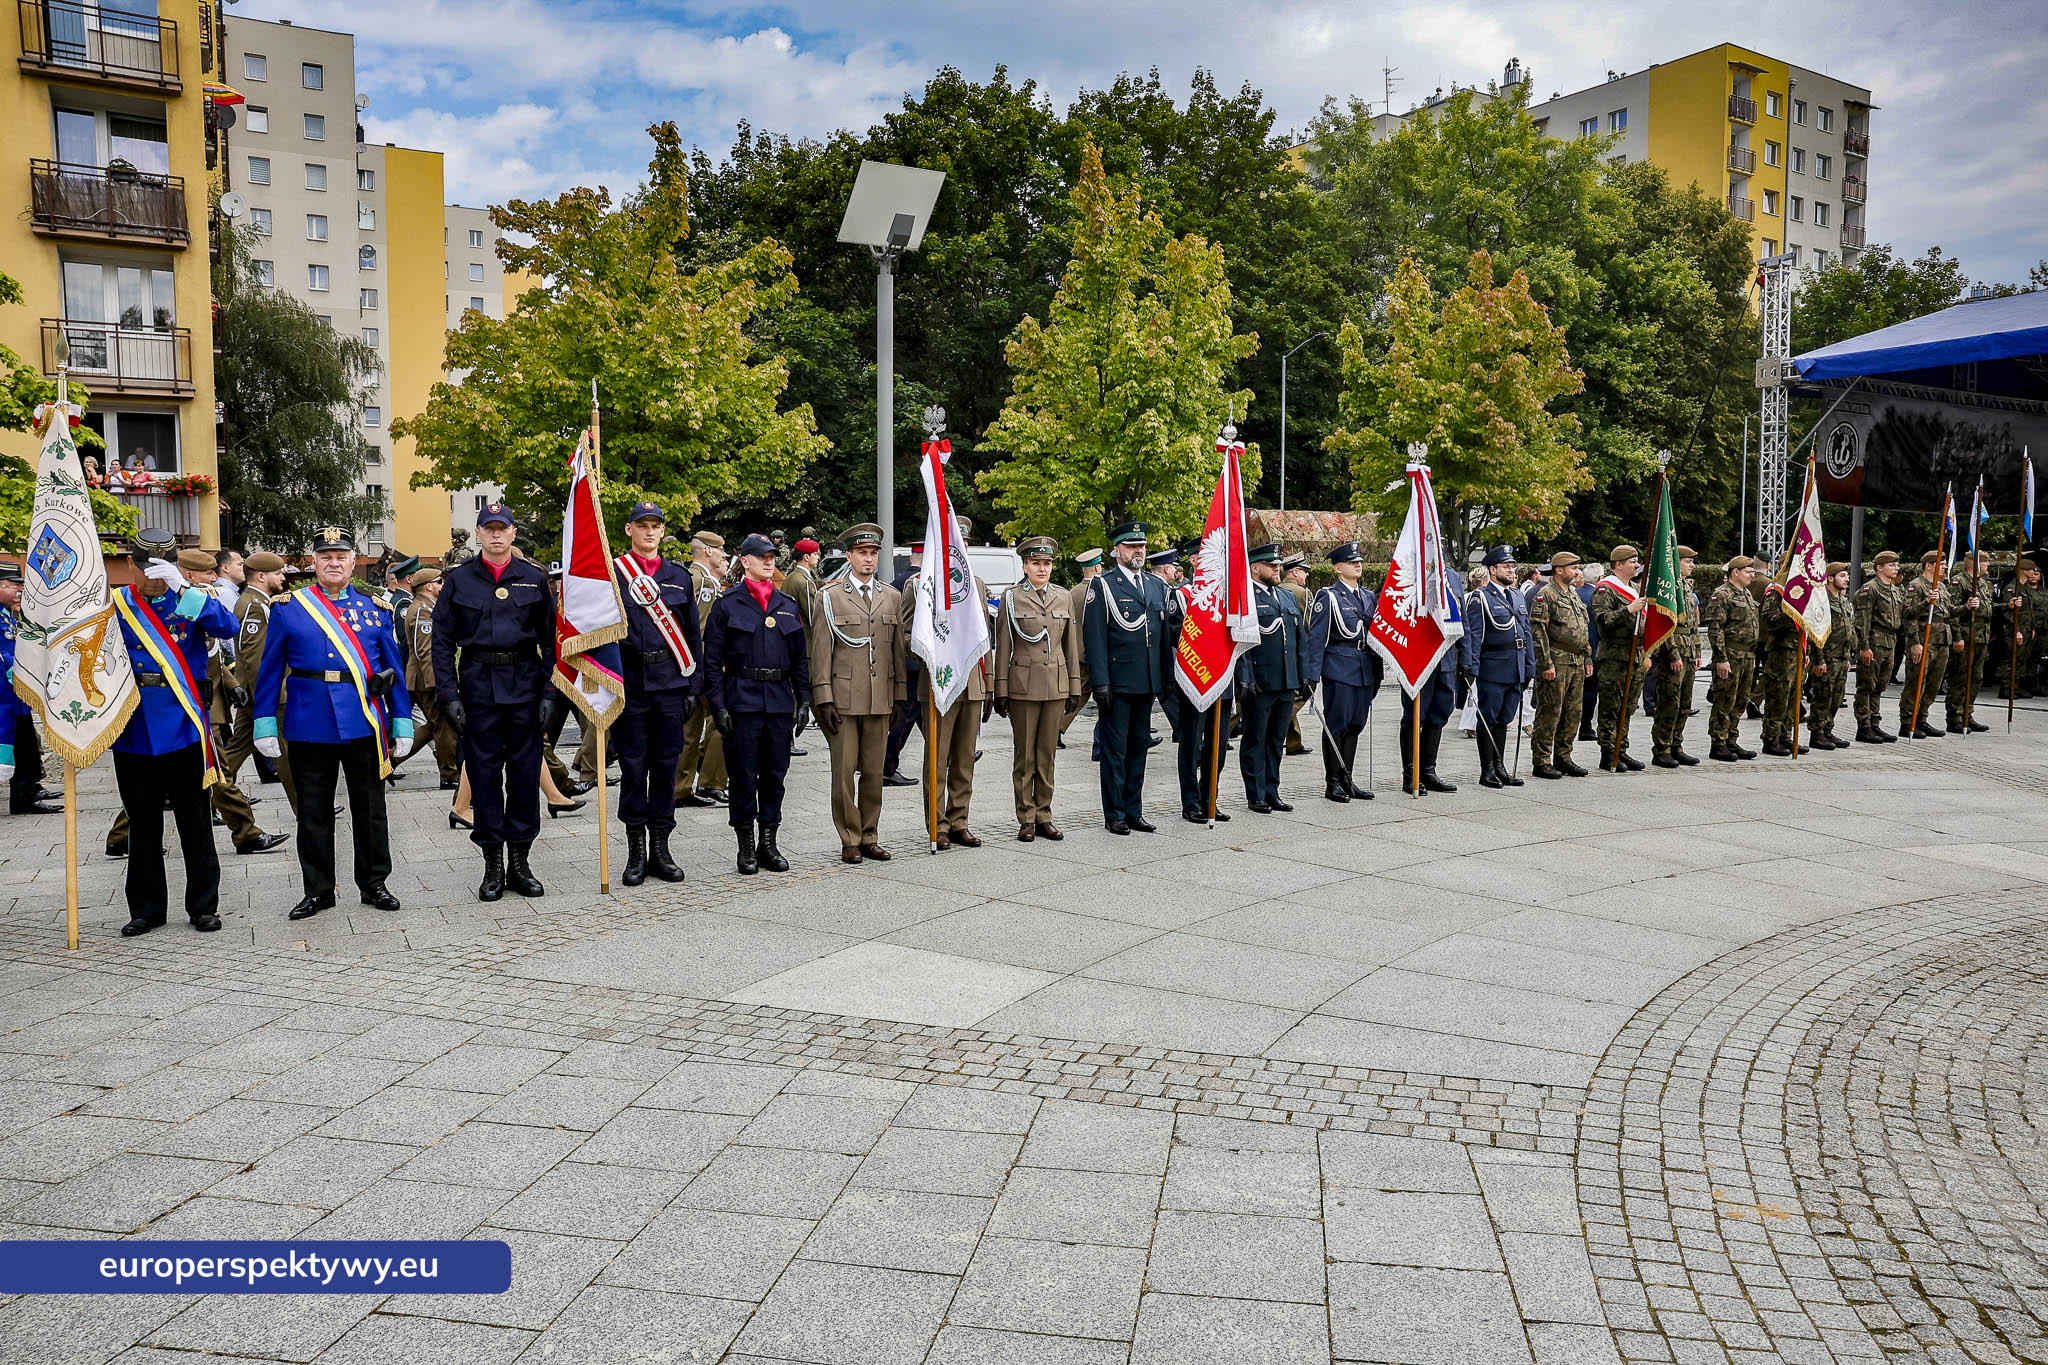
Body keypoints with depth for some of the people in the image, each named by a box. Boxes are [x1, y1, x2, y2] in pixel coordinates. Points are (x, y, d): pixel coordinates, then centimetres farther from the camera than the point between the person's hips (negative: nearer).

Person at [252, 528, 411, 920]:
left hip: (365, 725, 1)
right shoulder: (287, 608, 4)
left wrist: (402, 723, 4)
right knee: (314, 813, 8)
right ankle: (317, 890, 19)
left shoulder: (376, 609, 6)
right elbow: (270, 670, 4)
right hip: (309, 728, 0)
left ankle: (374, 884, 21)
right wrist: (266, 723, -1)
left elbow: (395, 668, 7)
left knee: (370, 809, 8)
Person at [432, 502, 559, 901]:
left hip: (525, 683, 1)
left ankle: (520, 861, 14)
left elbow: (550, 639, 4)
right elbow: (442, 641, 4)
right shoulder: (459, 580, 4)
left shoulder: (535, 578, 5)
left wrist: (550, 692, -3)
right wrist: (449, 695, -5)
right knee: (483, 774, 3)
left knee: (525, 772, 4)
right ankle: (493, 864, 12)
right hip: (479, 684, 0)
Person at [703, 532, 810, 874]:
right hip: (742, 701, -4)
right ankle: (746, 846, 10)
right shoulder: (727, 604, 0)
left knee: (775, 773, 7)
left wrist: (803, 700, 7)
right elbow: (712, 660, -2)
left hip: (780, 701, 4)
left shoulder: (788, 604, 12)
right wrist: (718, 705, -10)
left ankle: (768, 844, 17)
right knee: (743, 775, 0)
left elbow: (800, 658, 14)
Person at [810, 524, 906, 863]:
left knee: (873, 772, 8)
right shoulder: (829, 596, 1)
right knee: (844, 772, -1)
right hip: (843, 698, -3)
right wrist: (823, 699, -7)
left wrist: (899, 695, 9)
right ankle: (849, 841, 9)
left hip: (880, 700, 3)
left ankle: (870, 838, 17)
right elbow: (821, 651, -1)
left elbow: (898, 649, 13)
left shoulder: (892, 597, 12)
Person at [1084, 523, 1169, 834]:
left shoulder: (1157, 586, 14)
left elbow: (1164, 634, 17)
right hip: (1117, 683, -6)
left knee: (1139, 747, 12)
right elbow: (1094, 637, -9)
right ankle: (1114, 815, 8)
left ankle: (1134, 811, 20)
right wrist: (1100, 682, -15)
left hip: (1148, 682, 6)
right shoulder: (1102, 585, -4)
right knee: (1115, 750, 0)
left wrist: (1166, 678, 11)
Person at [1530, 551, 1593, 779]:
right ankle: (1541, 762, 0)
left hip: (1577, 664, 8)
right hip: (1556, 663, -8)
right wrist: (1546, 664, -19)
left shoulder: (1573, 593, 18)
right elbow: (1538, 631, -15)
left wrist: (1587, 658, 19)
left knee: (1572, 713, 10)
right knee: (1550, 713, -5)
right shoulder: (1545, 594, -9)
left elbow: (1584, 629, 24)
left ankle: (1563, 758, 19)